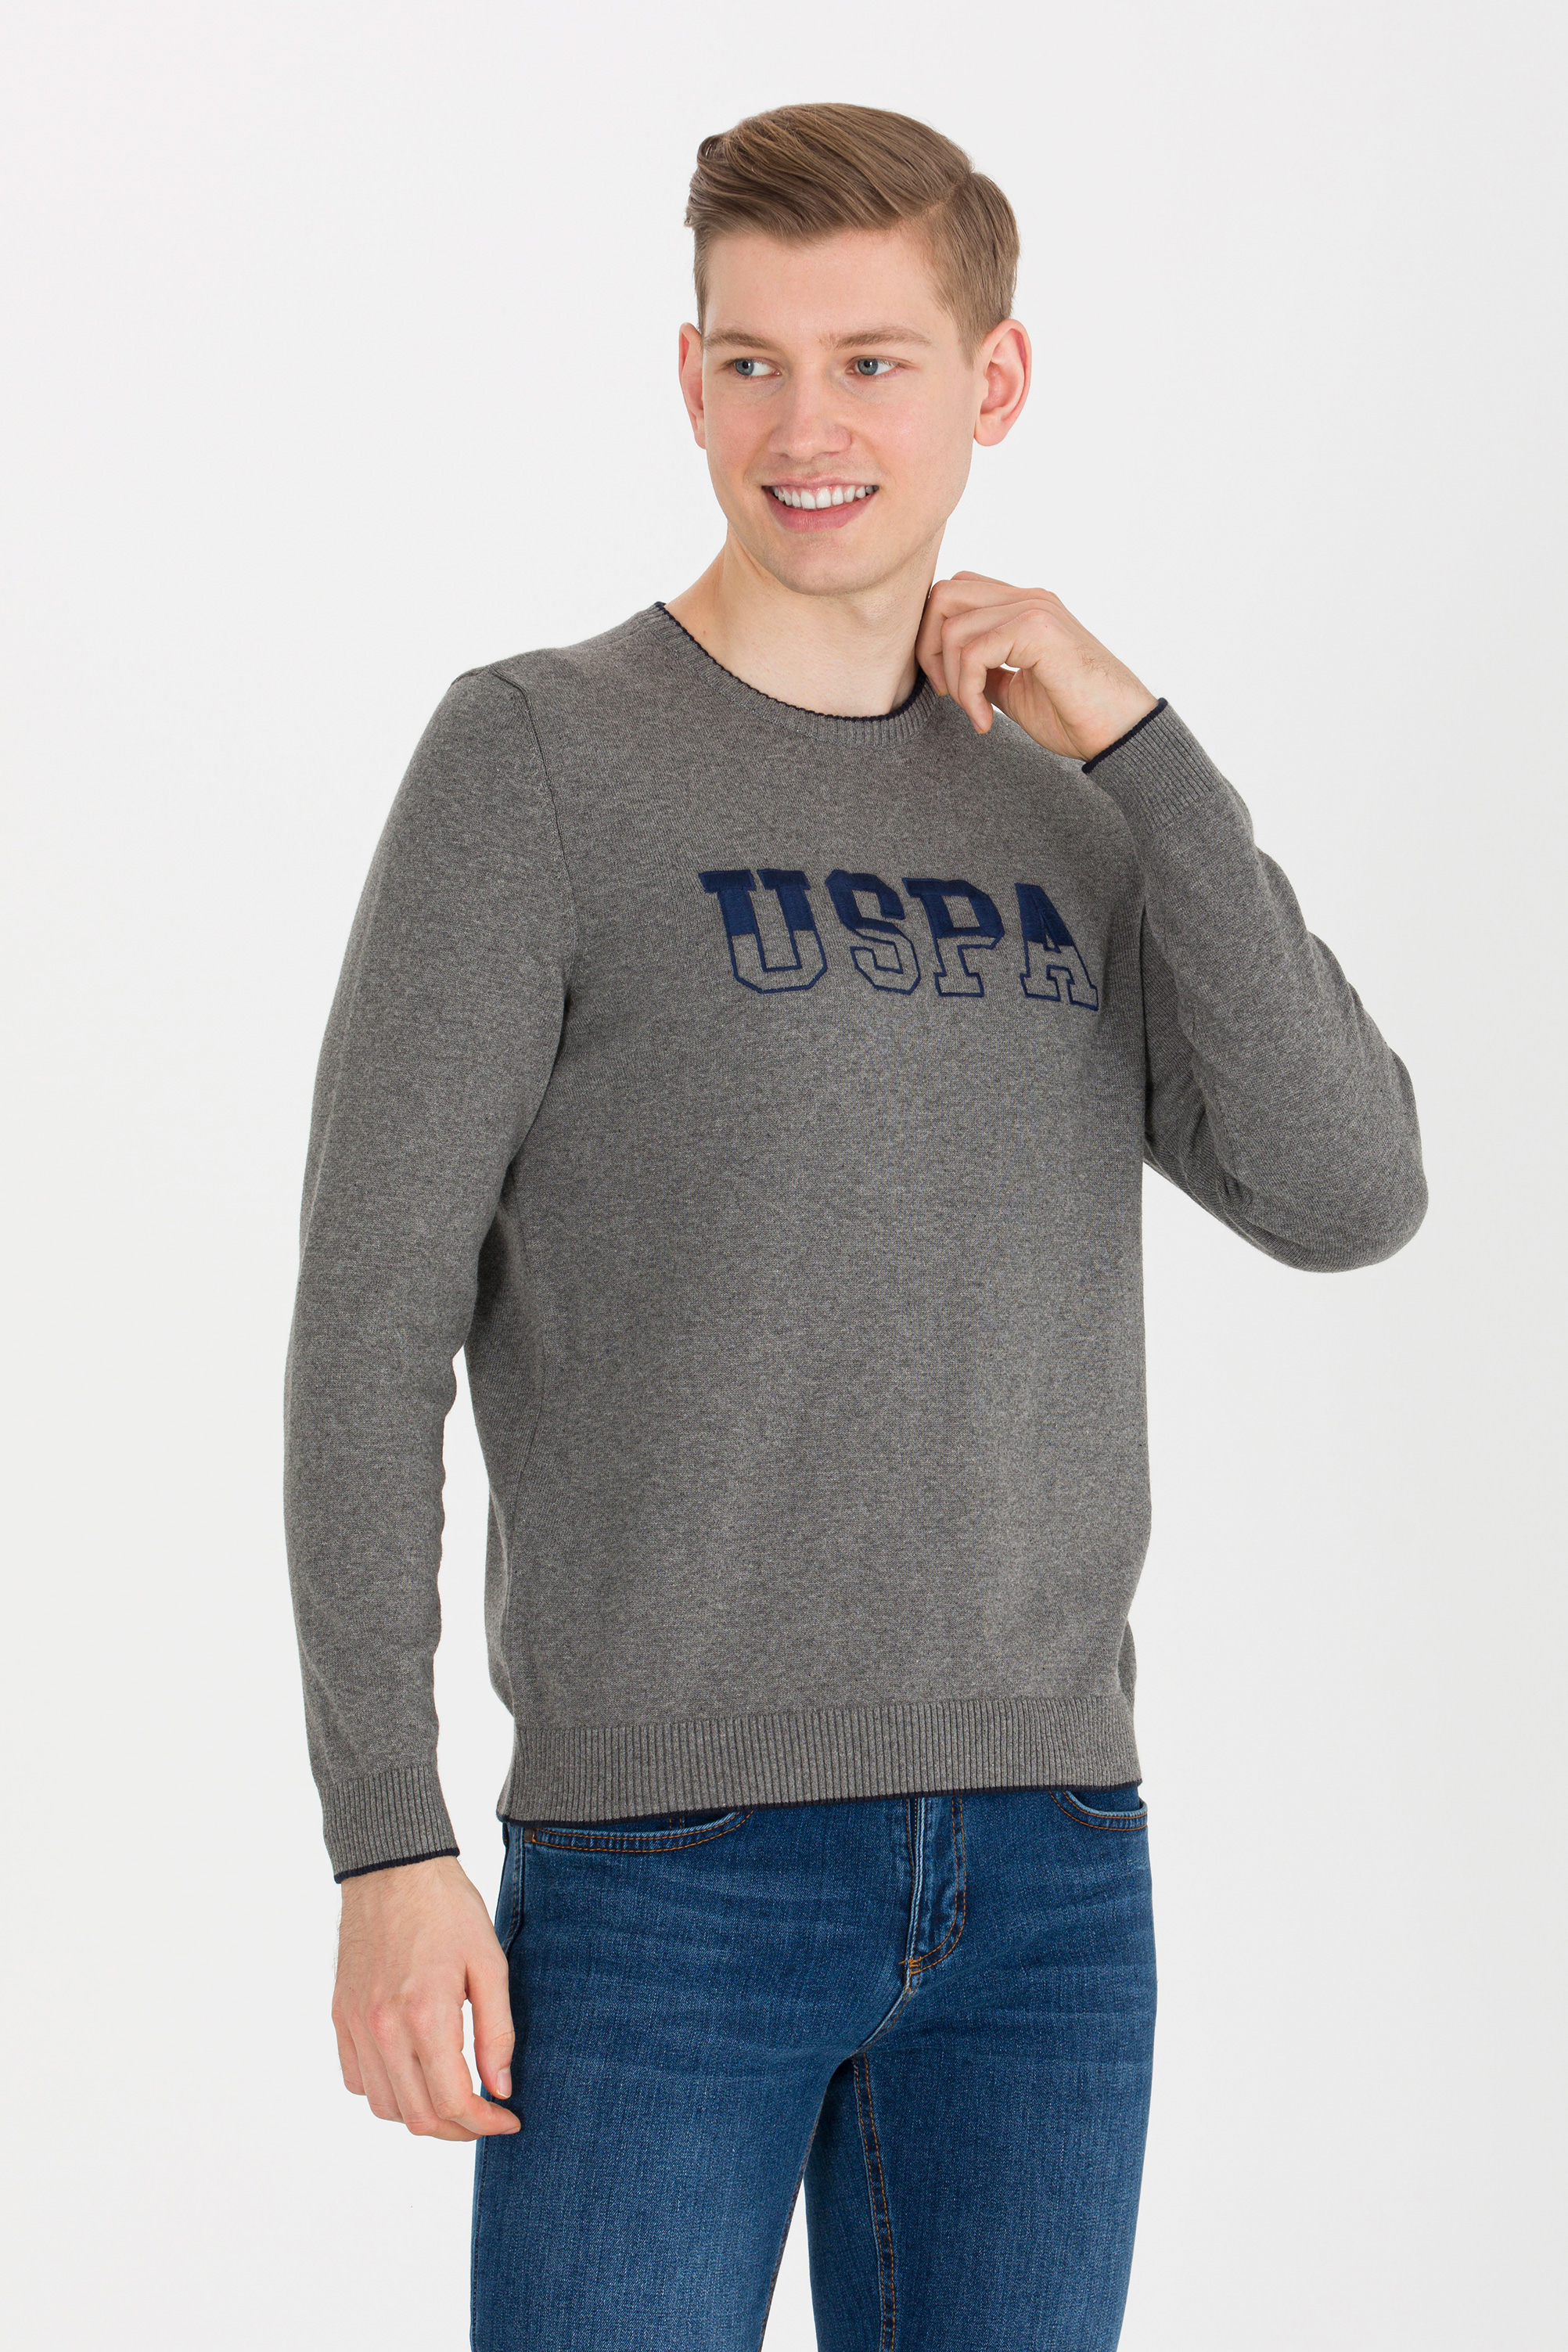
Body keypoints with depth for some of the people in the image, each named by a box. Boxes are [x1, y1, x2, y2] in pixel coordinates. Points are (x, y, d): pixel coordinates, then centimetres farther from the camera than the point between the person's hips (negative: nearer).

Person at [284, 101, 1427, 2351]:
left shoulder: (1098, 811, 12)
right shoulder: (536, 761, -3)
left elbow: (1344, 1196, -2)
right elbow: (373, 1321, -6)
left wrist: (1135, 739, -6)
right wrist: (386, 1843, -13)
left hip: (1053, 1860, 4)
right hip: (659, 1857, -4)